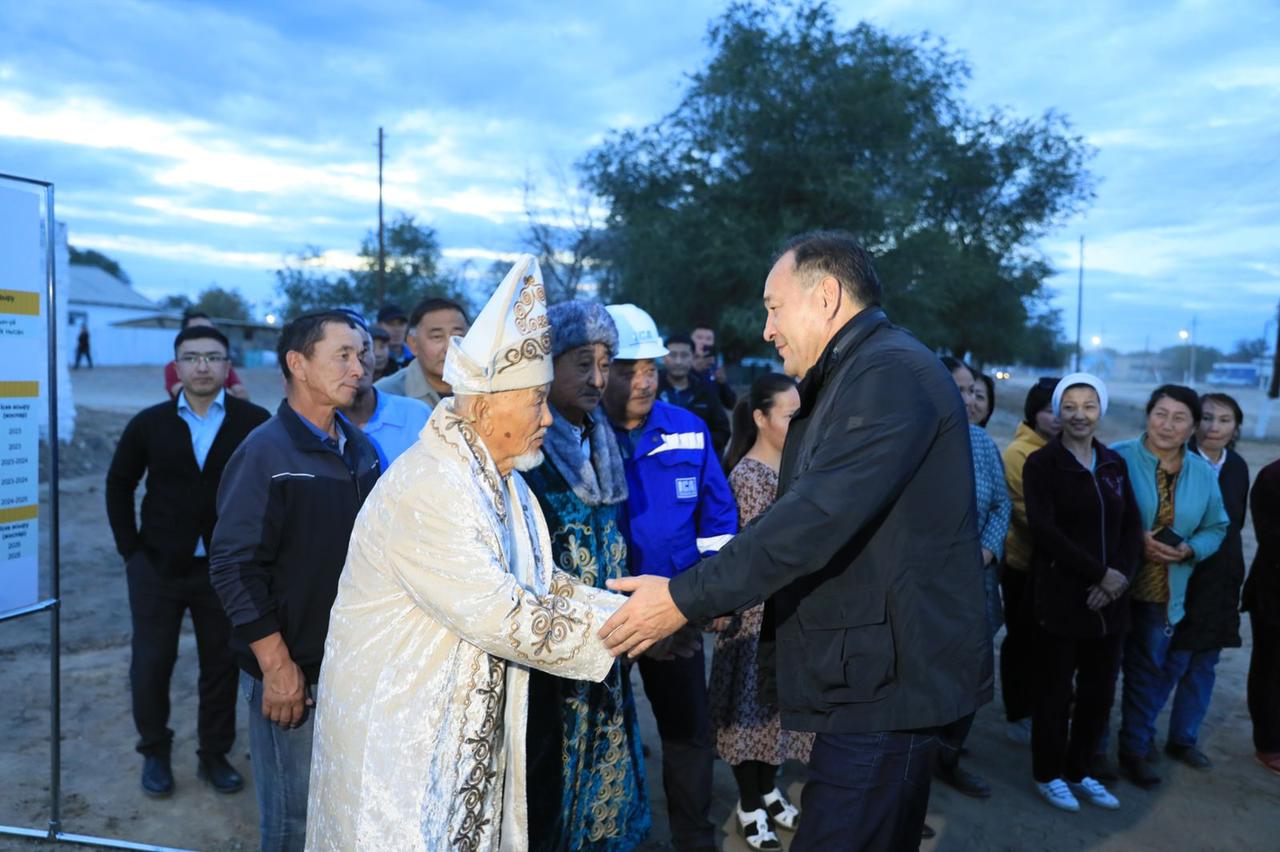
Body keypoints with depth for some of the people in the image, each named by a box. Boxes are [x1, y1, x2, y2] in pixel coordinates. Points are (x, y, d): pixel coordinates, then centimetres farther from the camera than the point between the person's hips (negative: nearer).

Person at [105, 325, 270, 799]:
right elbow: (119, 485, 10)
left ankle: (215, 754, 27)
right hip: (157, 567, 2)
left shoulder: (254, 423, -9)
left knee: (222, 665, 10)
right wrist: (131, 549, 4)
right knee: (150, 665, 9)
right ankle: (155, 752, 30)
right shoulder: (150, 423, -1)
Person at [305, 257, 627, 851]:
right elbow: (508, 620, -28)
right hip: (397, 732, -8)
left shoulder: (501, 484, 4)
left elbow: (546, 587, 6)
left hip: (469, 731, 8)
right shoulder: (425, 491, -25)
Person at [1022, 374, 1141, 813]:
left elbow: (1132, 527, 8)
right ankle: (1049, 774, 23)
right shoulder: (1042, 463, -6)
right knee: (1055, 692, 5)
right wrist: (1099, 573, -16)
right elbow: (1045, 531, -14)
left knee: (1100, 692, 11)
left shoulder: (1115, 463, 10)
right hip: (1060, 598, -5)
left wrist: (1121, 575, -9)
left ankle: (1079, 771, 29)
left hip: (1109, 598, 5)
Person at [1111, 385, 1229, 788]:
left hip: (1162, 596, 4)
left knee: (1150, 672, 16)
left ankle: (1134, 749, 34)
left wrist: (1189, 550, -8)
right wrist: (1136, 541, -21)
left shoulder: (1204, 473, 4)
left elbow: (1217, 527, 12)